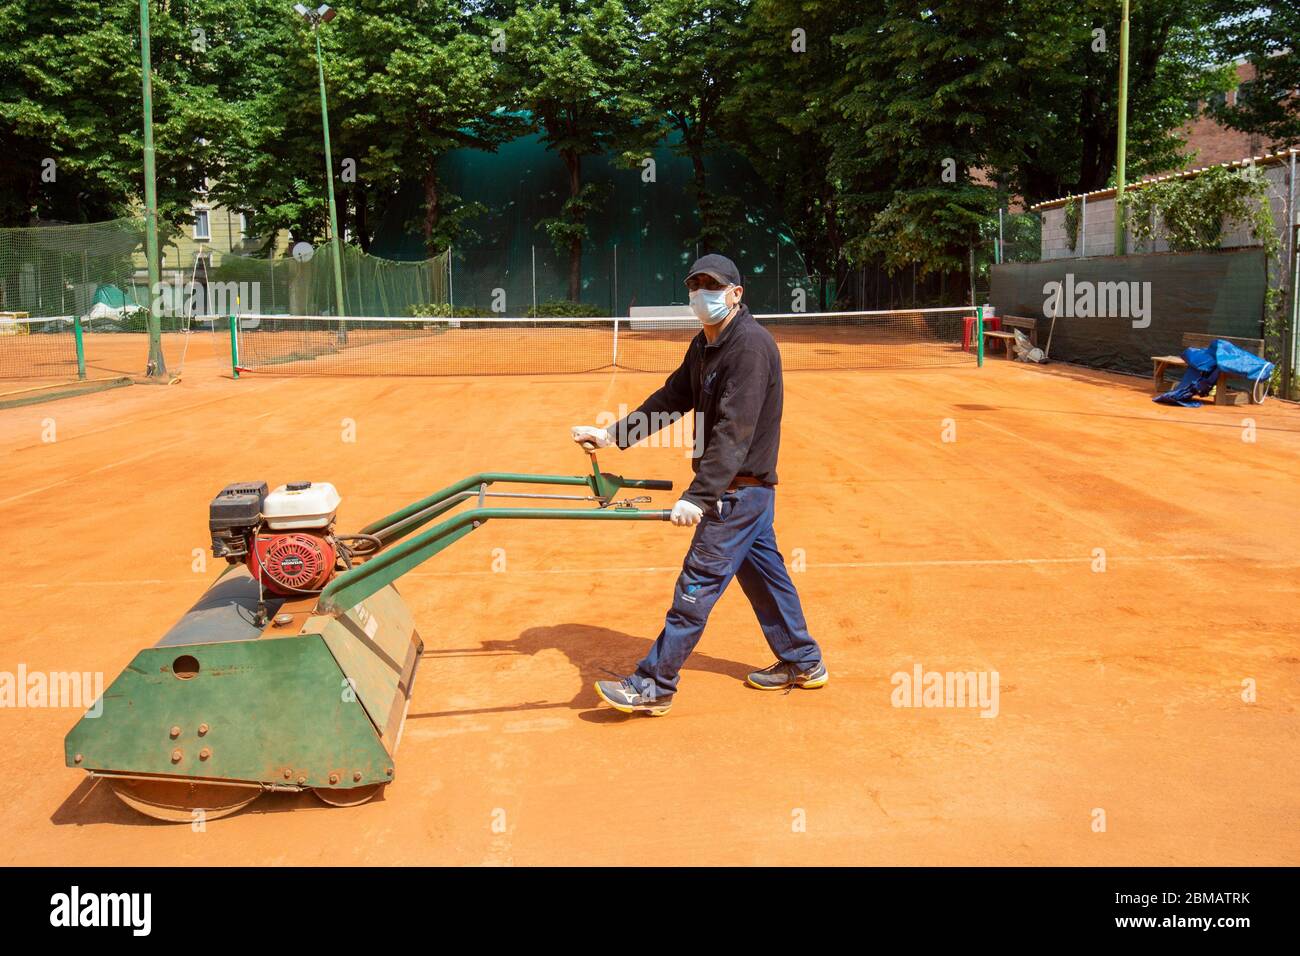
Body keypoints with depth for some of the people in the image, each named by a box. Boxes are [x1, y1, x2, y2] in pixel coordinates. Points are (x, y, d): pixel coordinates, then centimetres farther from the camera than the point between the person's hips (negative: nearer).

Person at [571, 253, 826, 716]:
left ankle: (653, 687, 2)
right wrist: (611, 434, 8)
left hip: (740, 488, -10)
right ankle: (802, 662, 33)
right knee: (763, 574, 18)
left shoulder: (751, 345, -22)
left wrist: (698, 496, -34)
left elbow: (733, 432, -29)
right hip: (744, 487, 10)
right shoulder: (704, 345, 9)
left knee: (697, 584, -5)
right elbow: (670, 399, 14)